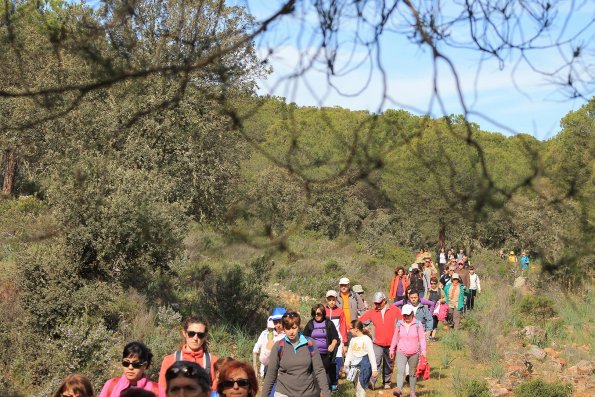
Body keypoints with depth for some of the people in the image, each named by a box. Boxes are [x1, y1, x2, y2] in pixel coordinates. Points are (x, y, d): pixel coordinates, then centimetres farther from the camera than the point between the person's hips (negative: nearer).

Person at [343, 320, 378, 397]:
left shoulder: (366, 339, -11)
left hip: (363, 366, -7)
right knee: (356, 387, 12)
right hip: (354, 367, 7)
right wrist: (346, 365, 9)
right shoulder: (353, 339, 10)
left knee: (360, 387, -10)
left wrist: (374, 369, -12)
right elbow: (349, 353, 17)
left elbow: (371, 355, -10)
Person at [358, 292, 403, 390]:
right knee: (376, 362, -16)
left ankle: (387, 382, 25)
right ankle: (372, 381, -22)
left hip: (391, 343, 1)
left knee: (388, 364, 11)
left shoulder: (394, 310, 0)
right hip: (377, 342, 0)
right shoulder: (372, 312, 3)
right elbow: (360, 321, 9)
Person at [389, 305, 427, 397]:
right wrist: (392, 350, 18)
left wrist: (423, 350, -13)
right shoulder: (399, 324, 2)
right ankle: (399, 389, -31)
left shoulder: (417, 324, -4)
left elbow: (422, 338, -4)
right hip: (401, 352, 0)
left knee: (413, 373, 11)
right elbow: (395, 338, 13)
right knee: (400, 371, -18)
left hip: (414, 353, 0)